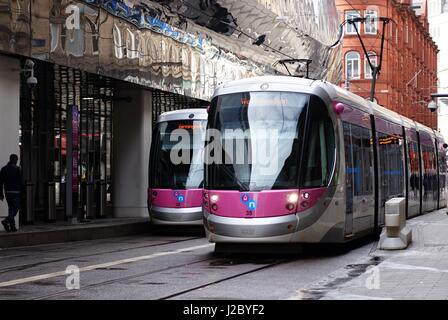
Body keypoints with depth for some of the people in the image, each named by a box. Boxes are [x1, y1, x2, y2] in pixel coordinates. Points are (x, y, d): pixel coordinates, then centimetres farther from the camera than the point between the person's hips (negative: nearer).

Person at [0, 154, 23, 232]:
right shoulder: (17, 169, -8)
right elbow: (21, 181, -9)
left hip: (7, 191, 6)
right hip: (15, 191, -6)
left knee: (11, 208, 11)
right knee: (16, 207, -4)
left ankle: (12, 226, 8)